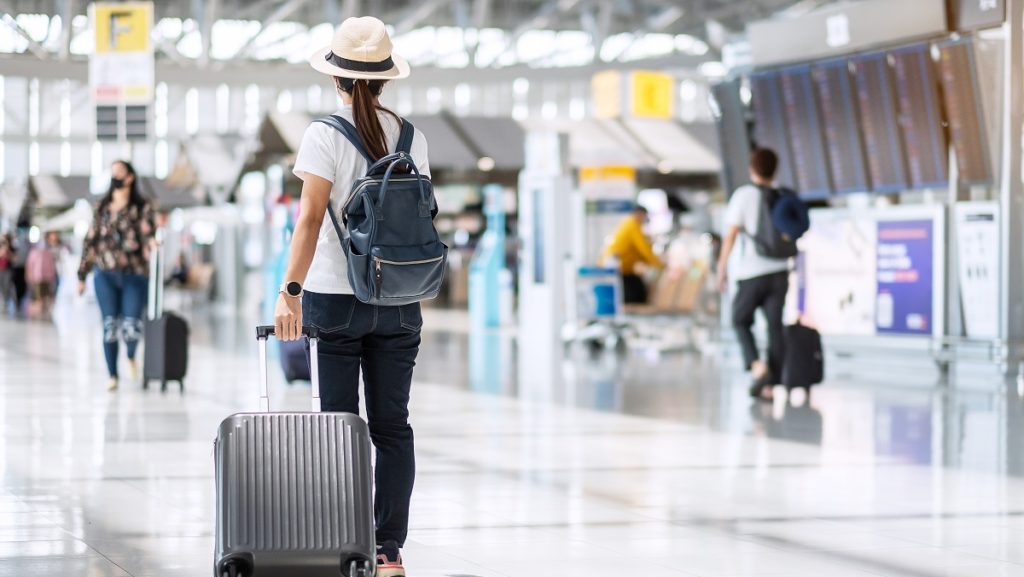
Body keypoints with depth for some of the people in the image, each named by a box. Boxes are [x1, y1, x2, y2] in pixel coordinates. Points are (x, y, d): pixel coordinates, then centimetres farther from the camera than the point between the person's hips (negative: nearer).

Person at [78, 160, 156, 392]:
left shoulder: (142, 207, 2)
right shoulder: (102, 207, 11)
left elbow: (147, 231, -12)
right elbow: (91, 240, 14)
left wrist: (151, 239, -38)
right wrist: (82, 274, 13)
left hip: (135, 275, -2)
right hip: (106, 275, 2)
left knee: (132, 325, -12)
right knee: (109, 325, -1)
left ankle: (131, 356, 20)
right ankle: (112, 375, 11)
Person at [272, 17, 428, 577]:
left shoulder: (325, 136, -8)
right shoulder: (411, 137, 5)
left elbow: (311, 217, -15)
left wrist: (290, 290, -17)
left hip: (336, 298, -3)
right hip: (400, 300, 4)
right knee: (393, 426, 6)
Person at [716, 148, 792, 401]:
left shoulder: (743, 195, -5)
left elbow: (731, 233, -10)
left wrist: (722, 266, -4)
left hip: (751, 271, -3)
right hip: (779, 270, 3)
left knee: (741, 321, 12)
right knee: (775, 326, 5)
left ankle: (758, 366, -11)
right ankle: (770, 384, 3)